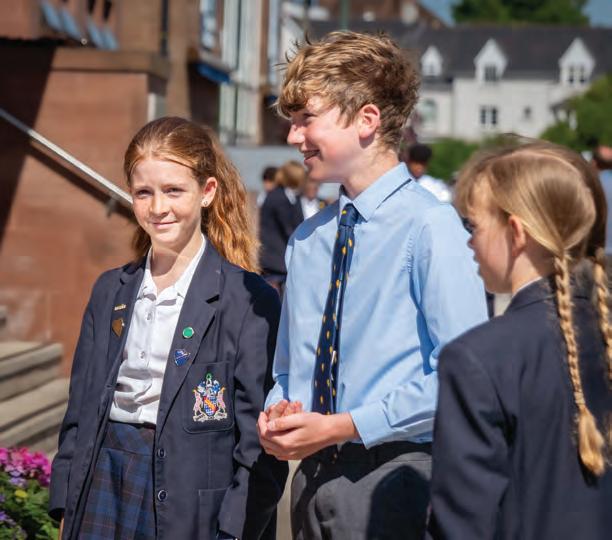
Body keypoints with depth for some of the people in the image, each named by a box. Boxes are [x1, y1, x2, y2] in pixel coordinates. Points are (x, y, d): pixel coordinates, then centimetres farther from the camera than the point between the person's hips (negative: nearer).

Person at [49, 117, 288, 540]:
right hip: (105, 491, 4)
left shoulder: (249, 300, -9)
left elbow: (259, 442, -10)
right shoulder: (111, 291, 8)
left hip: (194, 497, -4)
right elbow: (81, 411, 12)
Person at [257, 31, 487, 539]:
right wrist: (277, 413, -2)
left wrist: (344, 426, -16)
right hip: (313, 476, 6)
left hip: (392, 478, -6)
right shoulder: (307, 240, 10)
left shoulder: (431, 226, -12)